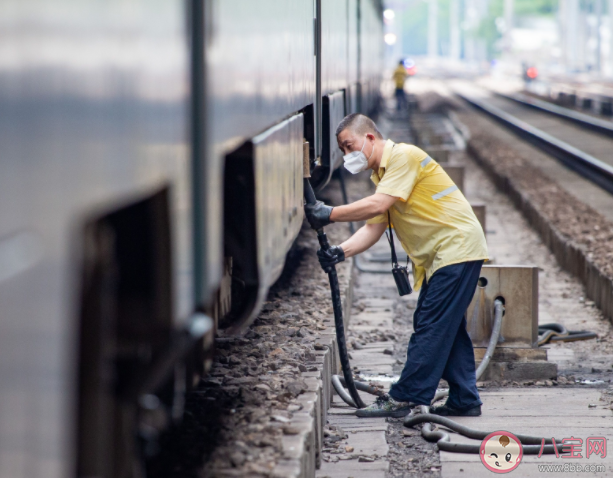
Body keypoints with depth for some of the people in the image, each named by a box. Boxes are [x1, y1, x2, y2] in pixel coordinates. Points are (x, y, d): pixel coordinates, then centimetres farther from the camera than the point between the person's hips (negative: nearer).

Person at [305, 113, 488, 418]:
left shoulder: (403, 156, -14)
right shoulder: (382, 174, 16)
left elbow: (378, 206, -25)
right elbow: (374, 227, 7)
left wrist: (331, 214, -21)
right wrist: (341, 251, -9)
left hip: (456, 246, -10)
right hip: (440, 255, 10)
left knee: (432, 327, -10)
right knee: (447, 329, 12)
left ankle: (405, 399, -10)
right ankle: (465, 399, 17)